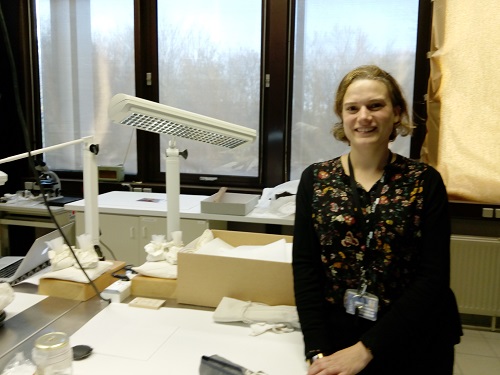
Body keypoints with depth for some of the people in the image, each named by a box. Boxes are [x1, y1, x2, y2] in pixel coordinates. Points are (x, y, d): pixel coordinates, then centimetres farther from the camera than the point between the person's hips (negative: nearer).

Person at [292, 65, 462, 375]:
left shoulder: (425, 181, -6)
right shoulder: (315, 179, -2)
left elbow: (434, 276, -12)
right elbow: (305, 266, -6)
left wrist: (365, 349, -19)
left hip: (416, 344, 0)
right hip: (335, 337, 1)